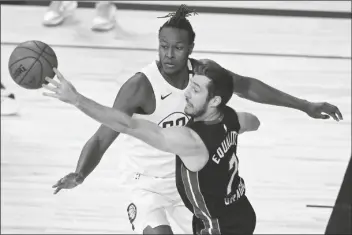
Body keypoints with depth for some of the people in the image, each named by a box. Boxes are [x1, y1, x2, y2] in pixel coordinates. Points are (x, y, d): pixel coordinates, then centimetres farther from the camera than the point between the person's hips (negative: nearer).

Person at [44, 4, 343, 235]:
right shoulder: (140, 86, -28)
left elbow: (246, 86, 6)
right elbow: (103, 138, -31)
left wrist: (304, 106, 9)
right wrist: (80, 174, -50)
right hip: (149, 185, -5)